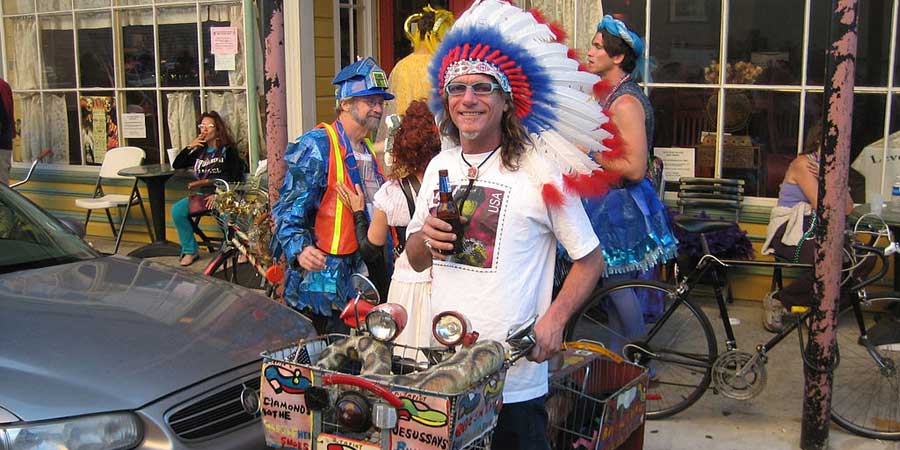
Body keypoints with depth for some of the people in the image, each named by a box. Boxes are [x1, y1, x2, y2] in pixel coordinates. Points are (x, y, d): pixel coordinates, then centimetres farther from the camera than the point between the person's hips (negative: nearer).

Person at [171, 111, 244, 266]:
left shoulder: (228, 149, 2)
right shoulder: (200, 151, 18)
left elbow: (237, 177, -6)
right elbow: (176, 165, 18)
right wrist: (189, 147, 5)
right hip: (202, 194, 6)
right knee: (177, 210, -17)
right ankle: (190, 251, -5)